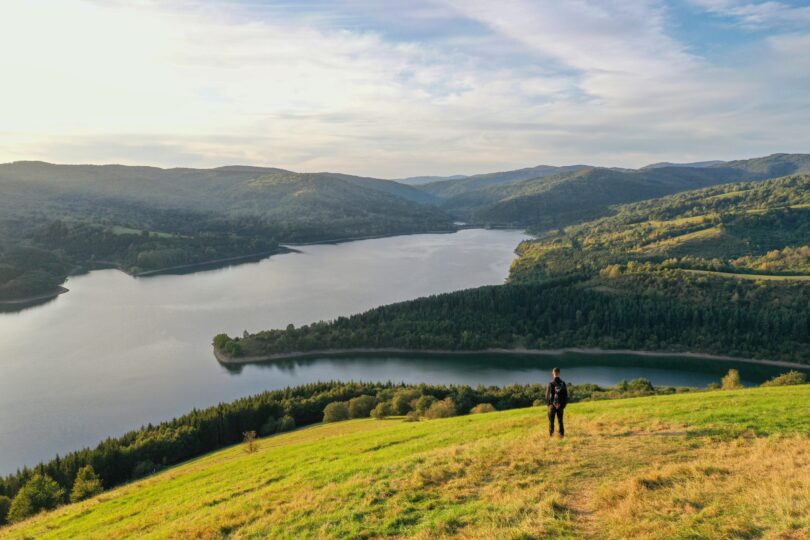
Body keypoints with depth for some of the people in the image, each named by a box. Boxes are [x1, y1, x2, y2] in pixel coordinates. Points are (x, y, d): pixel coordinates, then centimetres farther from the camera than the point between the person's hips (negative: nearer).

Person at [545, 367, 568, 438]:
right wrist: (564, 404, 9)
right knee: (560, 421, 13)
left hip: (552, 405, -3)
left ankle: (551, 435, 4)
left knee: (551, 421, 6)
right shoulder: (563, 384, -3)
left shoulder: (550, 384, -13)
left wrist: (548, 403, 5)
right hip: (561, 405, 3)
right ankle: (562, 434, 13)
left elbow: (547, 395, -10)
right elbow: (566, 395, 1)